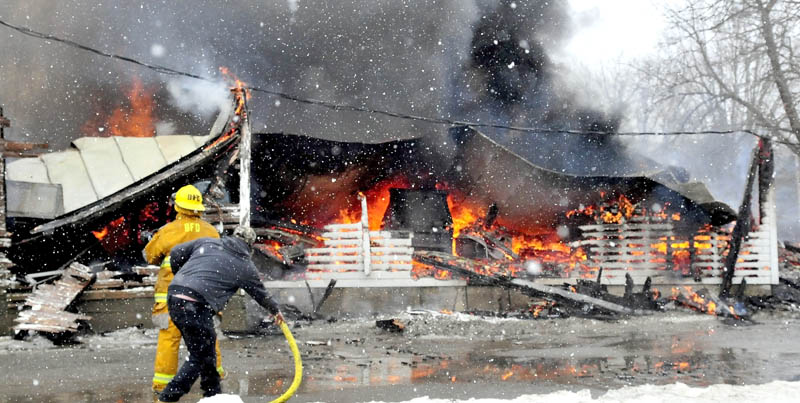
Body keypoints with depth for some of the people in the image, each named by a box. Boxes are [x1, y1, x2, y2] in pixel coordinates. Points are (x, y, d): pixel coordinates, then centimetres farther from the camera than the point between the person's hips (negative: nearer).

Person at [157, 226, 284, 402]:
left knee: (206, 346, 20)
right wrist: (276, 310, 42)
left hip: (174, 295, 7)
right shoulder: (246, 267, 10)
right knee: (199, 356, 4)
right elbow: (260, 293, 24)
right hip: (196, 306, -7)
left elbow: (176, 254, 19)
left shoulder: (207, 242, 18)